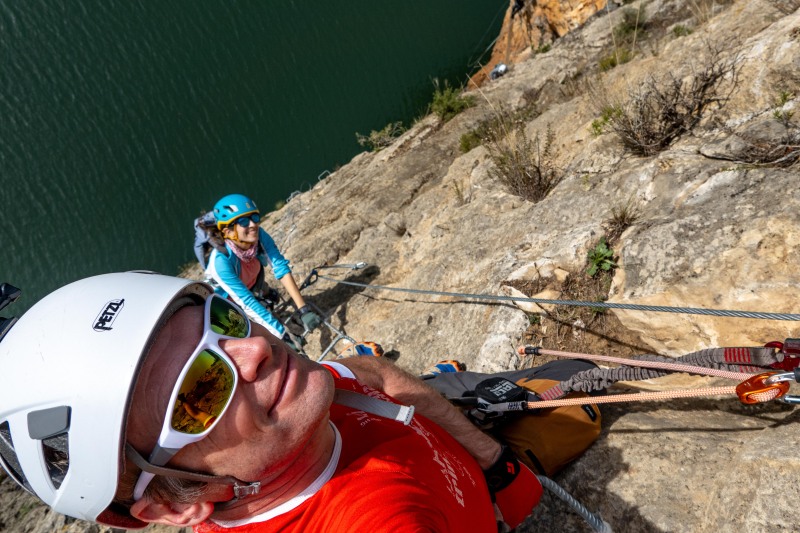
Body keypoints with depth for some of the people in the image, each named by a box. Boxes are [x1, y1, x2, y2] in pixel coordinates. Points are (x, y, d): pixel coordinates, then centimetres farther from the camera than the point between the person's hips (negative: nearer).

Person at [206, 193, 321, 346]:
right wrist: (282, 335, -44)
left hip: (251, 287, 5)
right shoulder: (220, 261, -40)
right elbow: (247, 303, -41)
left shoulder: (260, 236, -29)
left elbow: (281, 268, -33)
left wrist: (303, 310, -43)